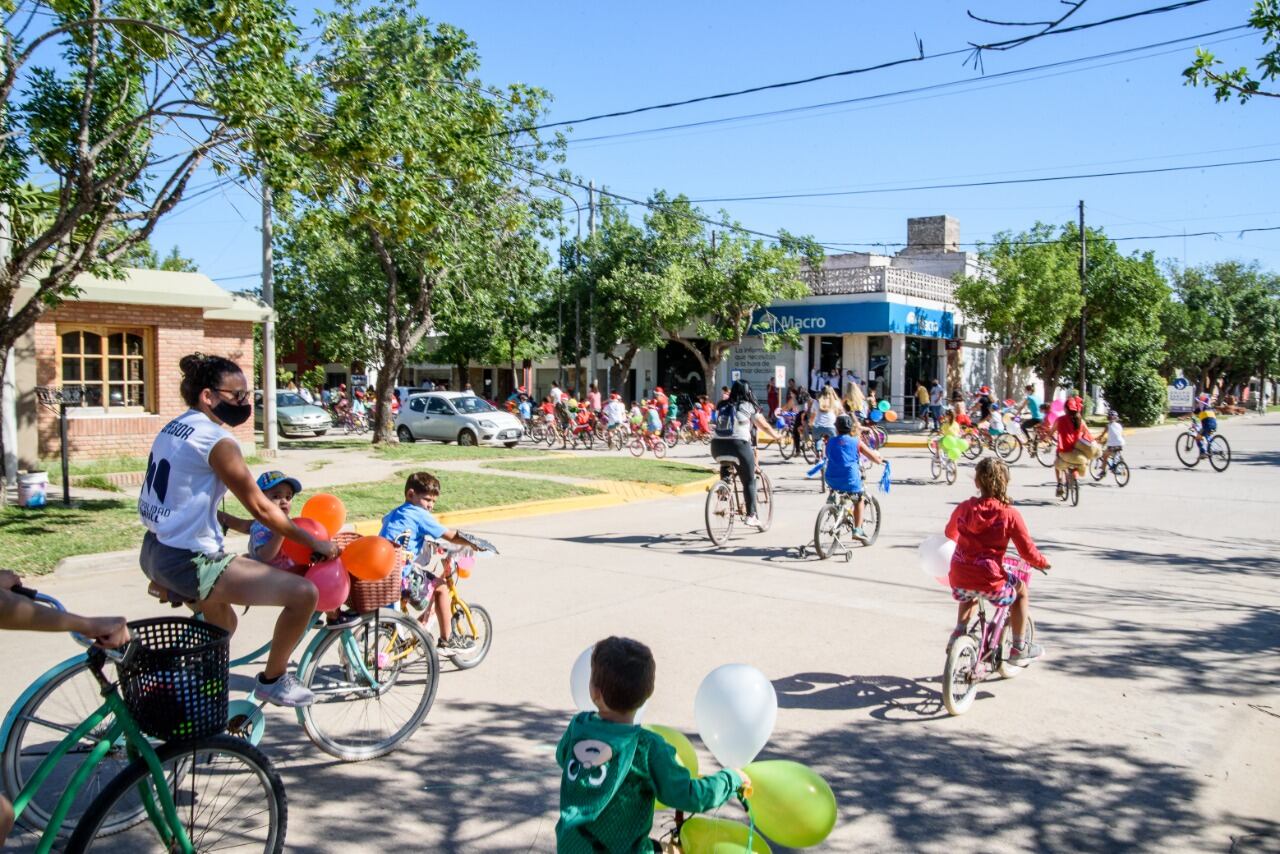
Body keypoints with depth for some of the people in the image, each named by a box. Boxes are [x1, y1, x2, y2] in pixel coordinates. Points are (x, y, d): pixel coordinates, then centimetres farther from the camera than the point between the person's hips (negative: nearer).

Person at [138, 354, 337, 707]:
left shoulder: (174, 428, 12)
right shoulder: (216, 439, -17)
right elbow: (260, 507, -15)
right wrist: (314, 542, -6)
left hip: (156, 551, 11)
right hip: (189, 561, -11)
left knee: (223, 623, 35)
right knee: (303, 593, -15)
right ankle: (272, 680, 4)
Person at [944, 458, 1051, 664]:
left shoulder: (963, 508, 3)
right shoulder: (1010, 515, -8)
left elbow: (950, 533, 24)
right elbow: (1028, 552, -5)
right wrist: (1042, 562, 17)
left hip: (958, 578, 4)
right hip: (989, 581, -4)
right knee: (1021, 590, 27)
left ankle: (959, 631, 28)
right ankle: (1019, 648, 28)